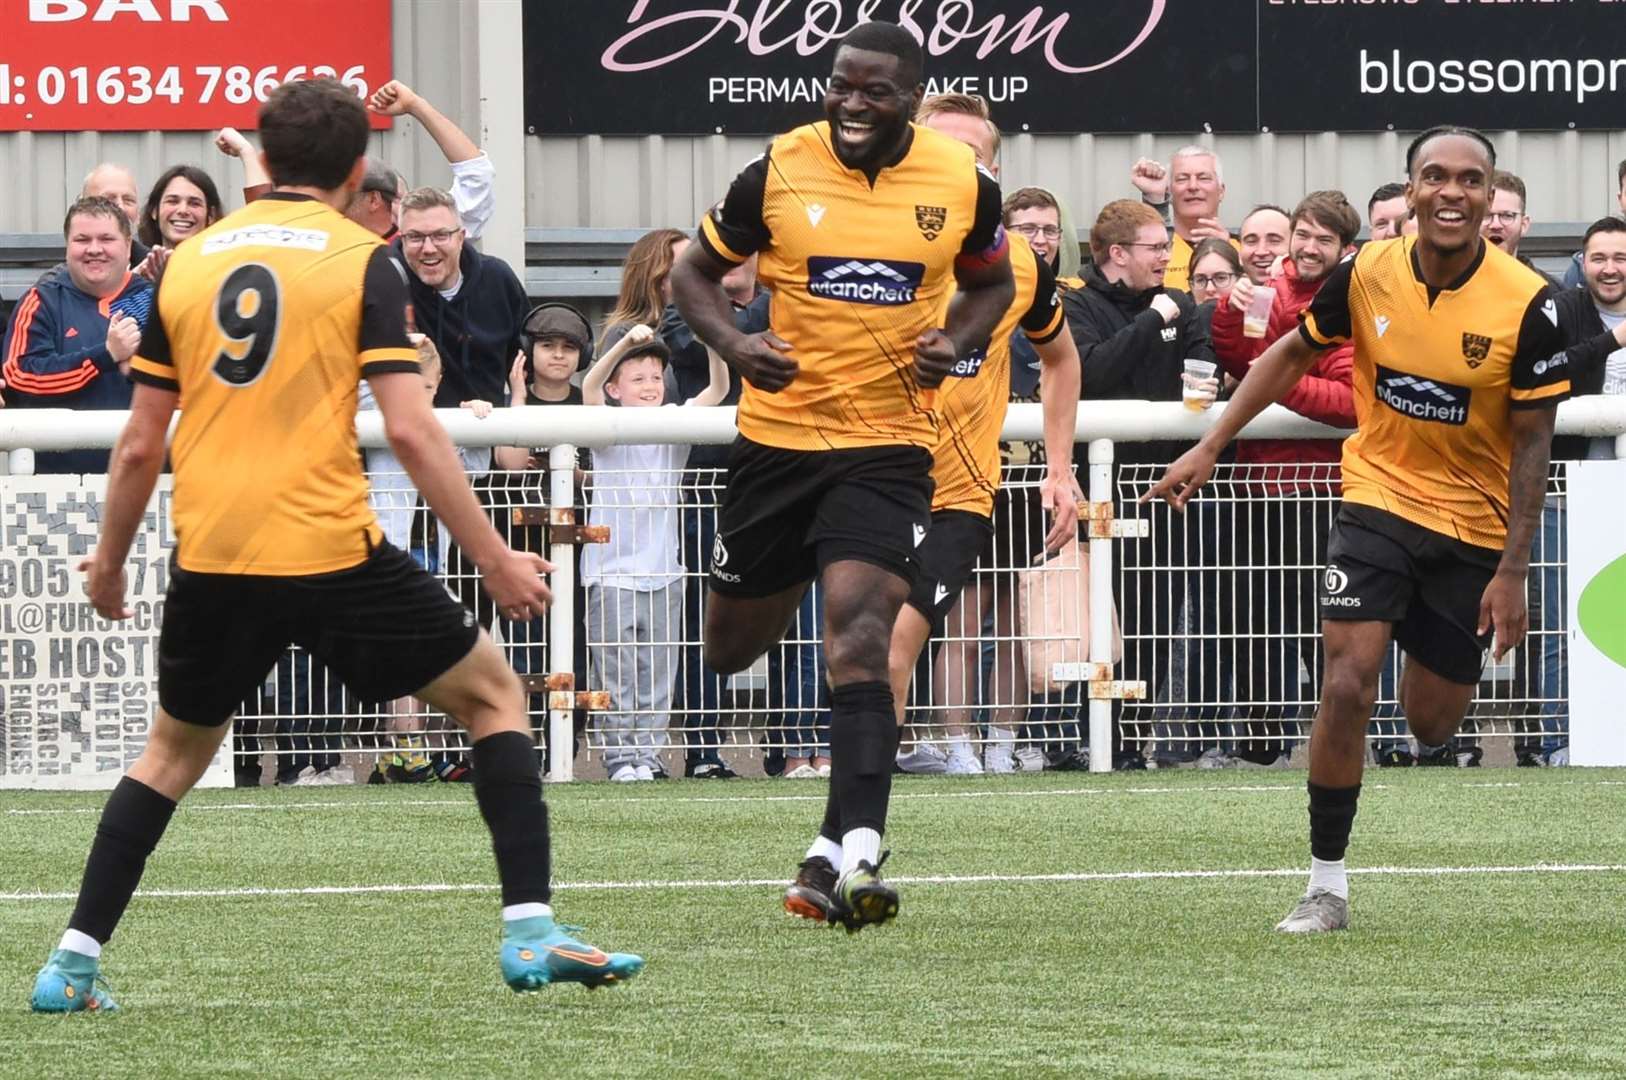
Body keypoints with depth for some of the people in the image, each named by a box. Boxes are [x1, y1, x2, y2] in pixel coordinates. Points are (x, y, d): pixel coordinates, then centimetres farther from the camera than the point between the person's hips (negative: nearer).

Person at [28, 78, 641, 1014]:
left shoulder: (189, 262, 10)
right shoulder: (363, 261, -2)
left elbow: (141, 443, 11)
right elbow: (410, 429, -10)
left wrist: (111, 560, 25)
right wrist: (496, 559, -5)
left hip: (210, 559, 4)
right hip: (331, 550, -4)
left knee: (175, 749, 24)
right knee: (491, 692, 13)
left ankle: (74, 962, 15)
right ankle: (531, 933, 3)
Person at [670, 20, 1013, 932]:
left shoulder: (965, 184, -3)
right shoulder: (777, 172, -6)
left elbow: (992, 282, 16)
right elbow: (696, 270, 6)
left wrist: (956, 343, -5)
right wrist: (733, 343, -14)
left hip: (889, 443, -2)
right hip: (777, 436, 2)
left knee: (859, 633, -21)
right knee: (733, 647, 11)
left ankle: (851, 850, -25)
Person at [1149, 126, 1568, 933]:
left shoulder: (1527, 305, -18)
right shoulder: (1366, 275, -12)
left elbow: (1531, 442, -11)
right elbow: (1293, 353, 7)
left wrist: (1512, 573, -15)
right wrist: (1210, 448, 3)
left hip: (1473, 525, 0)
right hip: (1379, 497, 1)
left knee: (1431, 725, 9)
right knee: (1347, 684, -18)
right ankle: (1326, 887, -8)